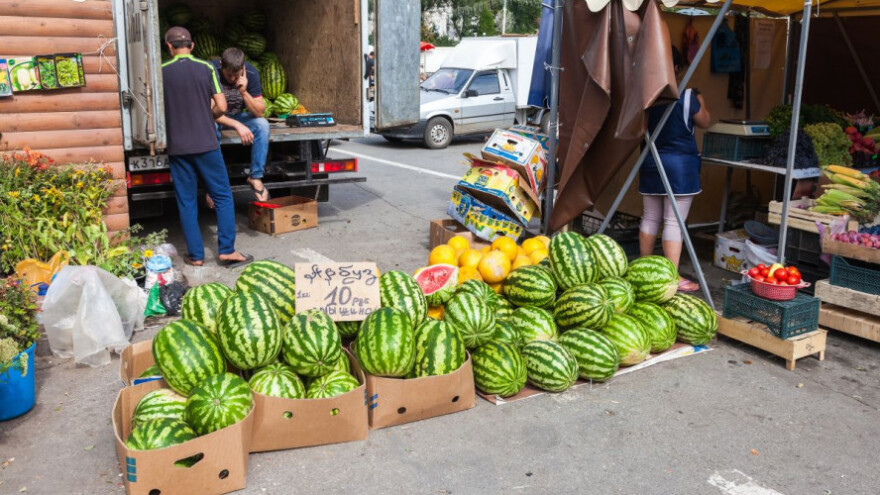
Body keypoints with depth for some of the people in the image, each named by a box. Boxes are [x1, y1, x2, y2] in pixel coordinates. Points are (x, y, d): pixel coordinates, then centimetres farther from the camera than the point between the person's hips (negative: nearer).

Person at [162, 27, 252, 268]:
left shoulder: (162, 72, 0)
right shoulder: (206, 69, -2)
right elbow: (221, 107, -5)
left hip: (177, 147, 2)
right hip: (206, 144, -1)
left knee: (187, 202, 8)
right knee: (223, 197, 8)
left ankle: (196, 255, 10)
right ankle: (226, 250, 3)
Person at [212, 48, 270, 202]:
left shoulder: (250, 73, -16)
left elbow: (259, 112, -16)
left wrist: (244, 92, -32)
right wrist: (237, 125, -39)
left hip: (238, 116, 3)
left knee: (262, 124, -27)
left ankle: (256, 177, -18)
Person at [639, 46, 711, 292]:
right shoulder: (687, 96, -11)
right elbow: (704, 122, 5)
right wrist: (700, 100, 21)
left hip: (651, 162, 5)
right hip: (680, 163, -5)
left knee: (650, 217, 13)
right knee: (674, 222, -3)